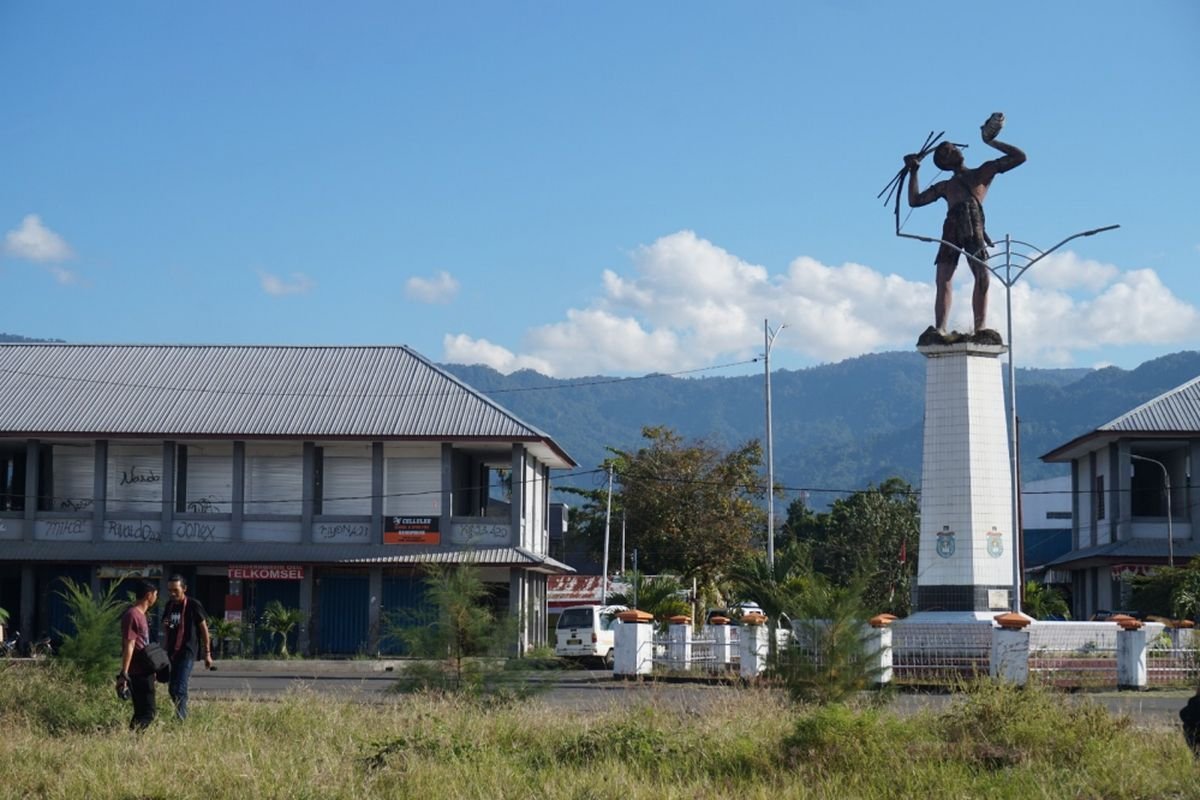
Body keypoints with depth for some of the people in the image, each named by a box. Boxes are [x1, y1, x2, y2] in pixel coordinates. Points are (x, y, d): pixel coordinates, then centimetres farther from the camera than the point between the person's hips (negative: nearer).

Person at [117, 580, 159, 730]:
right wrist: (124, 674, -23)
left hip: (144, 671, 10)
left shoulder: (140, 614, 16)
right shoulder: (132, 615, -16)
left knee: (142, 712, 11)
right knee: (148, 712, -12)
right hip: (139, 673, -10)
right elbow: (129, 646, -20)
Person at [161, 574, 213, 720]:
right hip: (171, 652, 7)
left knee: (180, 689, -16)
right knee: (171, 689, 10)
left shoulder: (193, 605, -7)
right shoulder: (169, 605, 11)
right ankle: (182, 716, 22)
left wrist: (207, 653, -4)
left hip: (187, 652, -7)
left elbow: (204, 629, -3)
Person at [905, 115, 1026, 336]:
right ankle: (939, 329, -17)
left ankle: (980, 328, -12)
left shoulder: (983, 172, 26)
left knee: (983, 278, -13)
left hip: (974, 226, -2)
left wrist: (991, 141, 25)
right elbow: (915, 201, 29)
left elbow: (1019, 157, 24)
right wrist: (913, 172, 25)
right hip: (952, 226, 2)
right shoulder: (944, 186, 32)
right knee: (943, 280, -11)